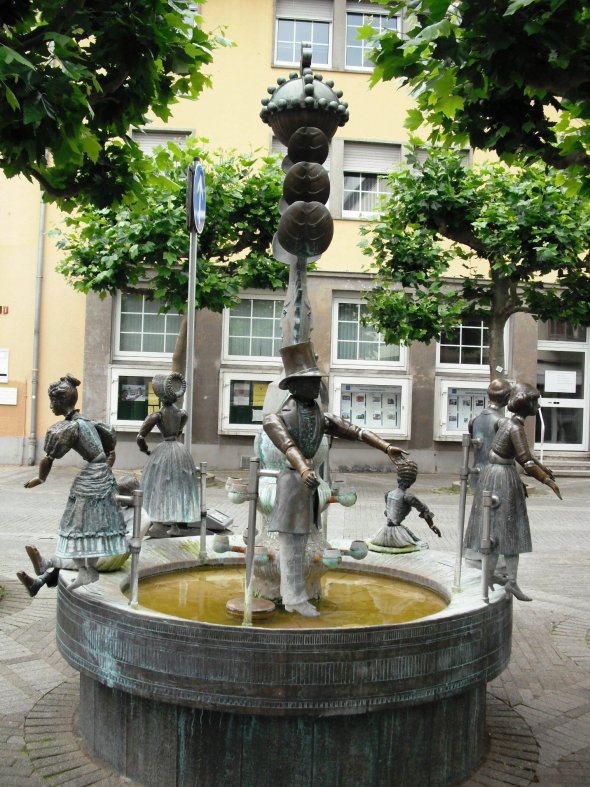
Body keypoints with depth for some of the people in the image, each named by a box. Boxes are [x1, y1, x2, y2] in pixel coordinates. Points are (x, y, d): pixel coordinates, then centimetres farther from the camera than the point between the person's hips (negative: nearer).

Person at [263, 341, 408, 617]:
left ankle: (290, 597, 22)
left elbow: (355, 431, -1)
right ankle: (296, 598, 7)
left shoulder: (321, 417, 9)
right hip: (289, 482, -7)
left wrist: (386, 447, -13)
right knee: (291, 547, -1)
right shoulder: (276, 418, -10)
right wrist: (304, 470, -47)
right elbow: (288, 446, -29)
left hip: (306, 486, 7)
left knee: (297, 547, 13)